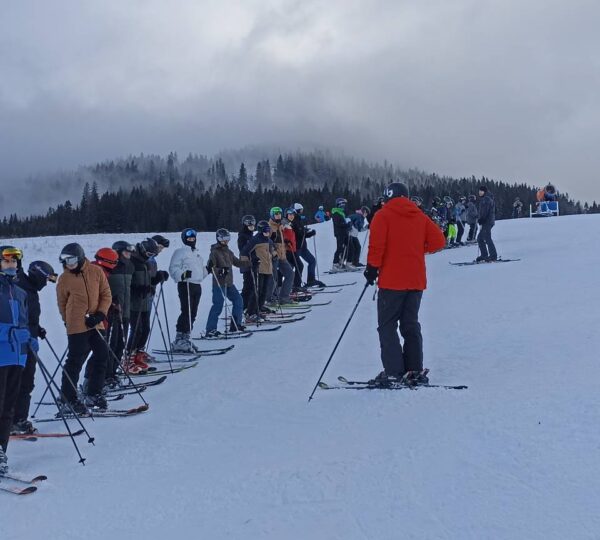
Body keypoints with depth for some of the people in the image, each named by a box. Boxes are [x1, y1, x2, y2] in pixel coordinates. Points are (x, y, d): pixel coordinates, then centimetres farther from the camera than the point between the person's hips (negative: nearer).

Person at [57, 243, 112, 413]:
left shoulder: (96, 272, 0)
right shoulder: (64, 278, -3)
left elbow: (106, 295, 3)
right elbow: (62, 303, 7)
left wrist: (100, 315, -8)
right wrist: (68, 321, 4)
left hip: (95, 324, 4)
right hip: (77, 327, -4)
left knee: (102, 356, 8)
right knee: (75, 362, -4)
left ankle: (93, 395, 22)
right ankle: (68, 400, 4)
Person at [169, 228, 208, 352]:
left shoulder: (197, 253, 22)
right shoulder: (180, 252, -3)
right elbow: (173, 269, -13)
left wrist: (207, 269, 15)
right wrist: (182, 274, -27)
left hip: (197, 285, 8)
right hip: (186, 285, -8)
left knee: (193, 313, 9)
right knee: (187, 312, -13)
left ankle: (186, 338, 17)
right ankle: (179, 341, -11)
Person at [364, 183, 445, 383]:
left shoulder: (383, 215, -4)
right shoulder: (420, 216, 10)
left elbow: (377, 245, -16)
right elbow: (438, 241, 6)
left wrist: (372, 268, -6)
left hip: (391, 280, -5)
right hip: (416, 281, 5)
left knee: (387, 325, 2)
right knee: (411, 325, 14)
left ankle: (393, 371, -6)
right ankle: (415, 371, 12)